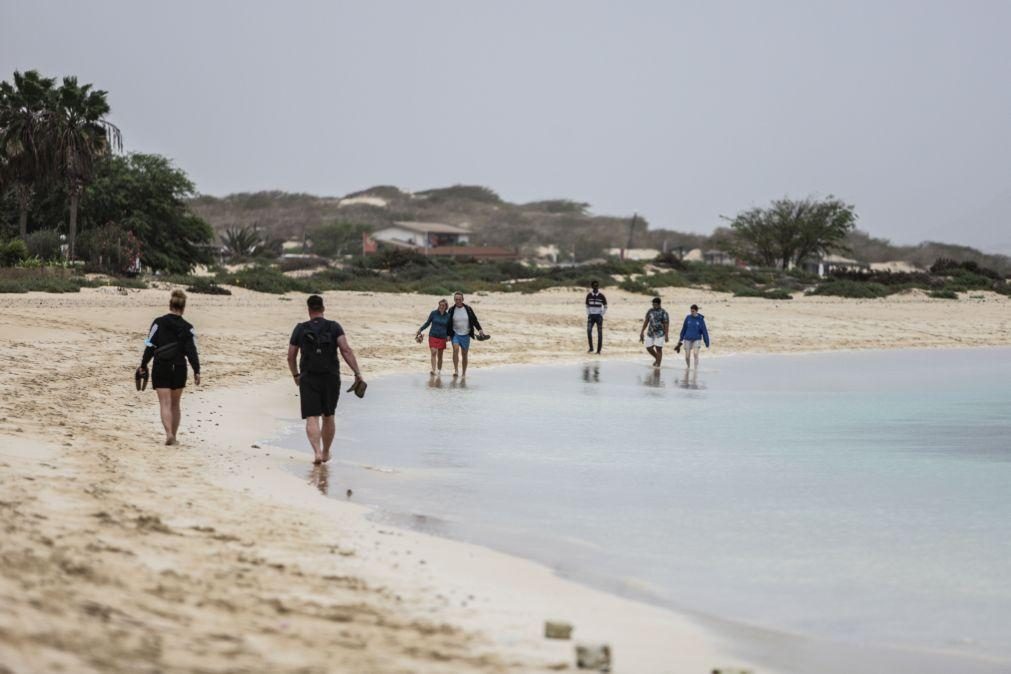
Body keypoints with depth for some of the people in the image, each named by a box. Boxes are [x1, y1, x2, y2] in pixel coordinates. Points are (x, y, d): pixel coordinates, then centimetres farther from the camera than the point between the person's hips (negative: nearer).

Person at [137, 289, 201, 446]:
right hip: (179, 369, 2)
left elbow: (150, 346, -3)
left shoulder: (158, 323, -4)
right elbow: (192, 350, -5)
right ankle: (173, 435, 22)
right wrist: (196, 371, 0)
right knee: (176, 404, 16)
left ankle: (169, 433, -23)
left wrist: (143, 365, 6)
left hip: (161, 368, -2)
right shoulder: (187, 328, -2)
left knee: (165, 403, -4)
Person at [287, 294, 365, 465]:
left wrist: (296, 375, 24)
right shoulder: (334, 327, -1)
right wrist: (358, 373, -14)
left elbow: (291, 357, 7)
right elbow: (346, 350, -14)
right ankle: (326, 453, 29)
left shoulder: (300, 329, 1)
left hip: (308, 380, -1)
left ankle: (317, 452, -26)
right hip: (331, 379, 1)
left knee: (312, 418, -5)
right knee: (328, 417, 18)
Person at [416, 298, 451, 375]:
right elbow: (427, 323, 6)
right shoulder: (433, 313, -2)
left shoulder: (448, 316, 2)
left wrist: (448, 335, -4)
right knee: (433, 352, -16)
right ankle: (433, 370, -24)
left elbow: (448, 327, 11)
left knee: (440, 355, 8)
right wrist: (420, 329, -3)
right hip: (433, 336, -2)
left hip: (442, 337, 2)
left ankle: (439, 370, 21)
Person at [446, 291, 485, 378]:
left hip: (465, 335, 1)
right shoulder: (451, 310, -1)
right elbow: (448, 324, 6)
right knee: (455, 349, -24)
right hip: (455, 334, -1)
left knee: (464, 354, 6)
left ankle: (464, 373, 17)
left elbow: (474, 320, 4)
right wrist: (448, 335, 2)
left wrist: (480, 329, -8)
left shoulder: (468, 309, -1)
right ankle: (456, 370, -26)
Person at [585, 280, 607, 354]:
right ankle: (591, 348, -4)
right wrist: (588, 314, 4)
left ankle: (599, 350, 2)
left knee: (600, 333, -2)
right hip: (591, 315, 2)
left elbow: (605, 307, 4)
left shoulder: (601, 296, -3)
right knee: (589, 330, -14)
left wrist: (601, 315, -4)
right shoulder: (589, 295, 5)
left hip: (599, 316, -2)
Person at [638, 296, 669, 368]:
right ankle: (657, 359, 31)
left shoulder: (663, 313, -9)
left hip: (660, 333, -6)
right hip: (651, 333, 6)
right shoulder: (650, 311, 7)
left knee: (658, 348, -10)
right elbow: (646, 322, 14)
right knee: (649, 348, 6)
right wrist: (642, 332, 13)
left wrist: (666, 335, -18)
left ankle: (658, 364, -5)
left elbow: (666, 324, -12)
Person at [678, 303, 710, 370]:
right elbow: (684, 328, 8)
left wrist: (707, 343, -6)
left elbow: (704, 331, -6)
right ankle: (688, 367, 30)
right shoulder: (688, 318, -2)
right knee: (687, 357, 3)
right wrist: (680, 339, 14)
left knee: (695, 354, -22)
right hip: (688, 339, 2)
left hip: (697, 339, -2)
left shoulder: (700, 319, -8)